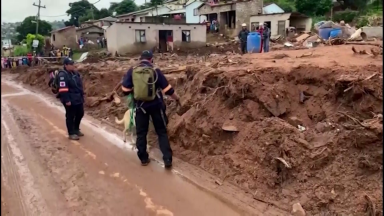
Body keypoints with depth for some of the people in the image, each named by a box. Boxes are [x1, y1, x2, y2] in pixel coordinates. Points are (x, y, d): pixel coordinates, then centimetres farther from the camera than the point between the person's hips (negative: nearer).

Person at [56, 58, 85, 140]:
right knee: (70, 116, 2)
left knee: (80, 114, 17)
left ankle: (76, 130, 34)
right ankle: (71, 133, 12)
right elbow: (63, 89, -22)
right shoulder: (63, 75, -16)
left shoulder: (75, 73, 12)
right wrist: (66, 100, -25)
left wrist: (82, 96, 19)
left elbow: (80, 85, 20)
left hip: (78, 99, 9)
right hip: (70, 100, -9)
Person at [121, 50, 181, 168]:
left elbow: (125, 90, 1)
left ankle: (143, 159, 22)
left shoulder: (132, 71, -3)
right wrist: (177, 98, 13)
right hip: (155, 105, -1)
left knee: (141, 133, 15)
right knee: (162, 132, 8)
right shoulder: (156, 71, -6)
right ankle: (167, 159, 4)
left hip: (140, 106, 1)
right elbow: (168, 89, -3)